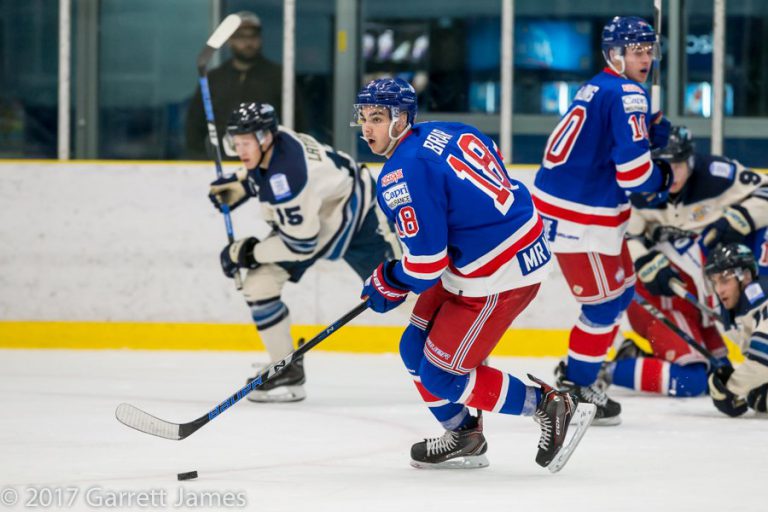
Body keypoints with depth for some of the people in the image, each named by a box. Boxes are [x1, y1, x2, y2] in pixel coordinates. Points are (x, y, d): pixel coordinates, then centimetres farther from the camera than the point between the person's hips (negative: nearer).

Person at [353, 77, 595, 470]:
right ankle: (464, 438, 27)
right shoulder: (445, 133, 6)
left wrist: (388, 285, 1)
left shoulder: (402, 175, -20)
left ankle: (547, 406, 9)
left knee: (442, 375, -2)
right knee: (416, 351, 13)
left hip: (498, 279, -10)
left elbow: (425, 263, -22)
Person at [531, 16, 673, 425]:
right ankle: (575, 387, 8)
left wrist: (651, 134, 4)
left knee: (620, 293, 19)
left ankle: (574, 373, 27)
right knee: (605, 302, -1)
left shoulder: (599, 89, 15)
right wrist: (662, 178, -2)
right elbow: (632, 168, -23)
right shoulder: (626, 95, -15)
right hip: (579, 216, -10)